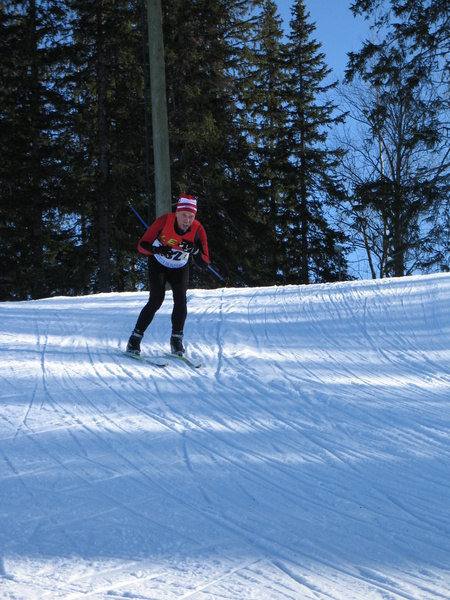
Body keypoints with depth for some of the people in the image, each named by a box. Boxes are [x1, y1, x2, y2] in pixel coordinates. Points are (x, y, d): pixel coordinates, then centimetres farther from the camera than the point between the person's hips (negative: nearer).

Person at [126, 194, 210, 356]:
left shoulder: (198, 230, -25)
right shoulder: (164, 221, -30)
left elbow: (204, 263, -23)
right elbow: (142, 245, -26)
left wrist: (195, 250, -43)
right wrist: (157, 249, -45)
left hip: (180, 269, 2)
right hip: (158, 265, -2)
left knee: (181, 300, -17)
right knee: (156, 300, -16)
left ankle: (176, 340, 2)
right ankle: (135, 339, -3)